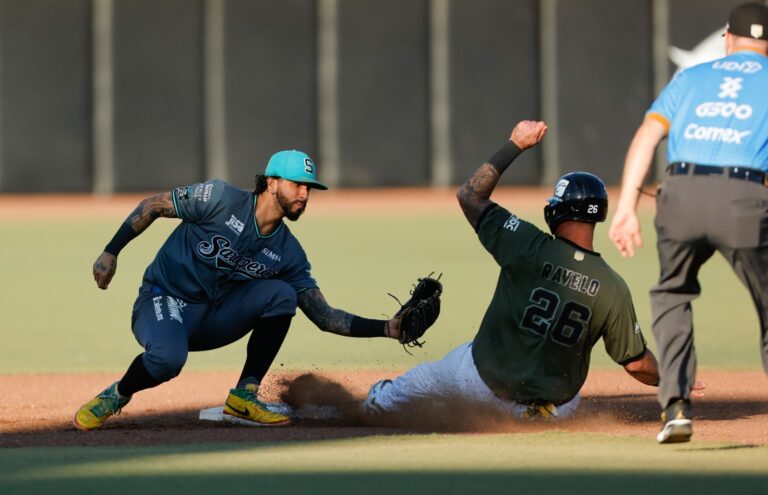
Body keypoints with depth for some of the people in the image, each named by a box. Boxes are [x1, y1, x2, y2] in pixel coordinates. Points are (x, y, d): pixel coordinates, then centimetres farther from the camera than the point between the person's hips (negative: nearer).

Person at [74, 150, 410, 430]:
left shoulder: (288, 253, 0)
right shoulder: (220, 199, -14)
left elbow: (325, 316, 0)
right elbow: (152, 206, -6)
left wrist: (387, 328, -12)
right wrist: (110, 253, -11)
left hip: (214, 320, 5)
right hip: (163, 302, -5)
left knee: (280, 294, -17)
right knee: (168, 358, -38)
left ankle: (244, 398, -11)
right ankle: (116, 396, -4)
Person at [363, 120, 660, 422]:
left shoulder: (528, 246, -19)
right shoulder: (613, 288, -16)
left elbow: (469, 195, -5)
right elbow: (637, 364, -9)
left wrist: (515, 145, 0)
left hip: (486, 383, 0)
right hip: (555, 412, 0)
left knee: (432, 376, 34)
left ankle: (386, 400, 58)